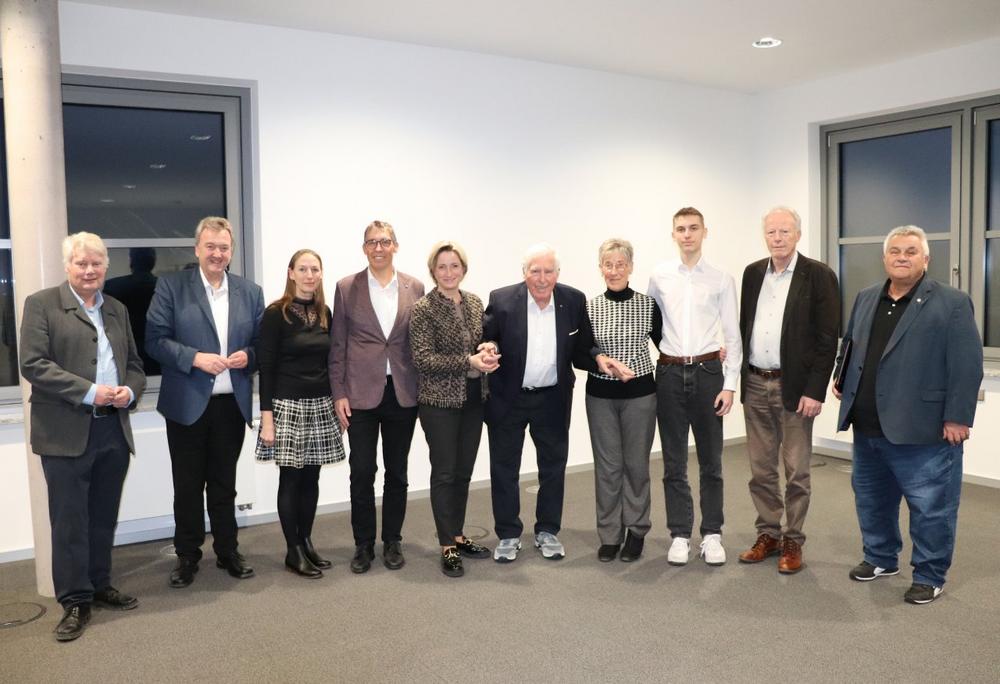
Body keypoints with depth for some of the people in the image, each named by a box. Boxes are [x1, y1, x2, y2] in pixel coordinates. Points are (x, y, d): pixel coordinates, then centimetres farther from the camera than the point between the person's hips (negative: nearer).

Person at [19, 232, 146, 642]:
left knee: (104, 517, 14)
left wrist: (130, 391, -6)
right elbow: (33, 364, -11)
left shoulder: (117, 310, 14)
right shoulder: (41, 304, -2)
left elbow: (134, 364, 16)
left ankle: (99, 586, 28)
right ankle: (75, 601, 14)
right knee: (70, 520, 3)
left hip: (114, 430, 5)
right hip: (67, 432, -5)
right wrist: (89, 392, -19)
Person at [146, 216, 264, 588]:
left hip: (232, 404, 2)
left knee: (224, 484, 14)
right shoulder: (171, 286, -1)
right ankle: (187, 556, 23)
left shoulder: (250, 292, 8)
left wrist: (248, 356, -11)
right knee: (188, 485, 8)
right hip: (187, 404, -2)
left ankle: (228, 551, 26)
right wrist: (195, 358, -20)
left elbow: (262, 344, 10)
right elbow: (156, 340, -7)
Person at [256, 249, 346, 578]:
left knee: (311, 478, 10)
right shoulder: (276, 313, -7)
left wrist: (337, 400, 11)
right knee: (291, 479, 2)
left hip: (320, 406, 5)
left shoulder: (324, 313, 9)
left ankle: (307, 542, 23)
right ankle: (293, 551, 13)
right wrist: (267, 417, -13)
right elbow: (265, 367, -9)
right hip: (288, 406, -5)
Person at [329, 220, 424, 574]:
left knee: (397, 472, 10)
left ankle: (392, 542, 24)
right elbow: (338, 345, 2)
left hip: (403, 393, 1)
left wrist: (422, 390, 3)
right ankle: (364, 544, 19)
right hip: (361, 393, -1)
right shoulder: (347, 288, 2)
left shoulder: (414, 287, 5)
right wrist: (339, 393, -4)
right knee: (362, 472, 3)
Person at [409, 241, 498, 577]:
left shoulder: (475, 303, 7)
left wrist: (487, 353, -5)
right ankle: (448, 547, 11)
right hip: (439, 400, -6)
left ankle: (458, 536, 27)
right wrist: (468, 362, -21)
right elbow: (422, 359, -15)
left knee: (464, 472, 13)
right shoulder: (423, 309, -10)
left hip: (473, 398, 6)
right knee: (444, 473, 1)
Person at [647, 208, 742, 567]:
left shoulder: (721, 279, 0)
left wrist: (729, 383, -4)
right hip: (669, 373, 1)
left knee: (710, 460, 9)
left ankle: (712, 534, 21)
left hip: (707, 372, -1)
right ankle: (680, 535, 19)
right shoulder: (659, 277, 3)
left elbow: (732, 335, 1)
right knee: (674, 461, 8)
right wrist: (647, 373, 5)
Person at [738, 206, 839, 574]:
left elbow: (827, 338, -9)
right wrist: (739, 378, 7)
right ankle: (768, 534, 26)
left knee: (796, 471, 5)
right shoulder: (752, 273, 9)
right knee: (760, 469, 12)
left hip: (795, 387, -4)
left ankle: (792, 541, 19)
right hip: (755, 385, 5)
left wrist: (815, 391, -14)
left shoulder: (818, 275, -6)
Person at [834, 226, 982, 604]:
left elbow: (966, 366, -11)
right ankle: (880, 558, 35)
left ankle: (930, 576, 20)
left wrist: (958, 418, -15)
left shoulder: (952, 303, -8)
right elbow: (850, 344, 22)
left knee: (930, 506, 4)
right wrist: (842, 380, 9)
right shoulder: (866, 299, 11)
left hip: (921, 431, -6)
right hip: (868, 427, 6)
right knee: (871, 498, 18)